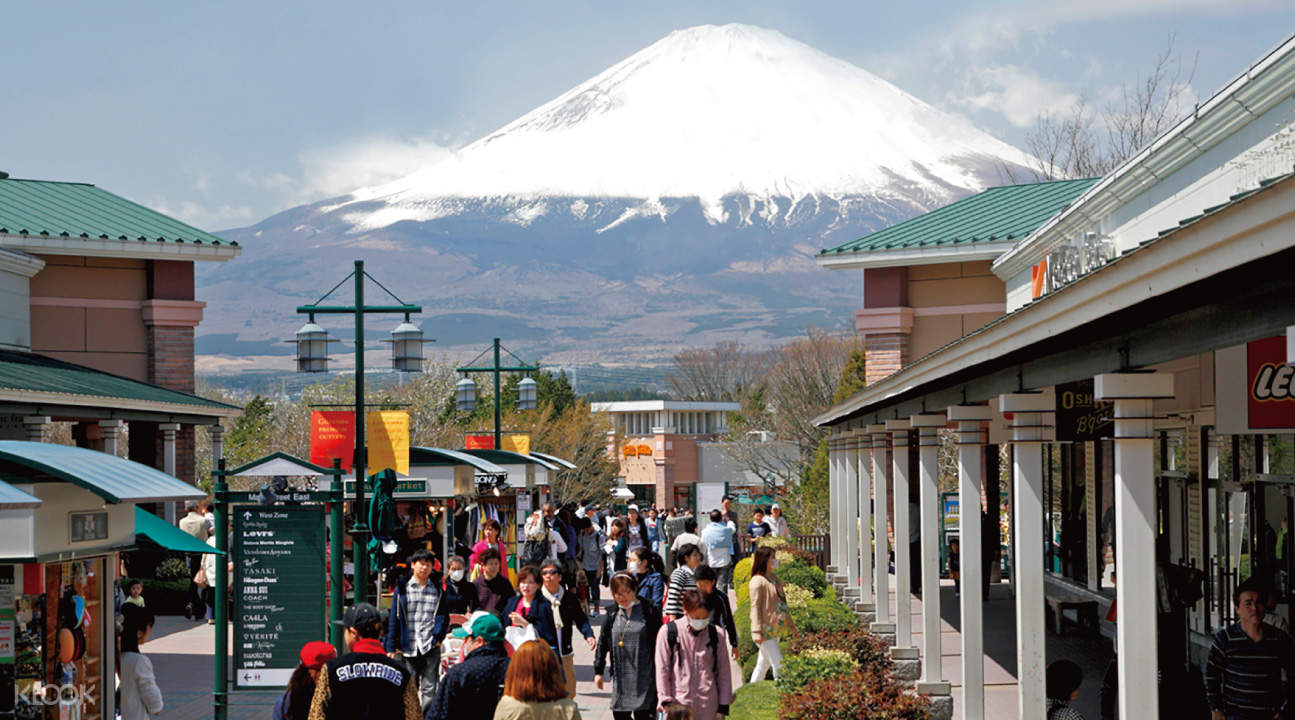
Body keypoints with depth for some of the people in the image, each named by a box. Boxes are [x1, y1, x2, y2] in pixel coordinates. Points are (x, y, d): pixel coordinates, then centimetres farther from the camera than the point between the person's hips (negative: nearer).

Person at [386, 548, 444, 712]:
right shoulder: (402, 588, 6)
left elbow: (443, 616, 10)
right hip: (407, 648, 0)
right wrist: (391, 647, 2)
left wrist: (438, 637, -7)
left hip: (430, 648, 0)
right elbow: (394, 618, 6)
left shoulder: (437, 589, 9)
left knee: (429, 689, -3)